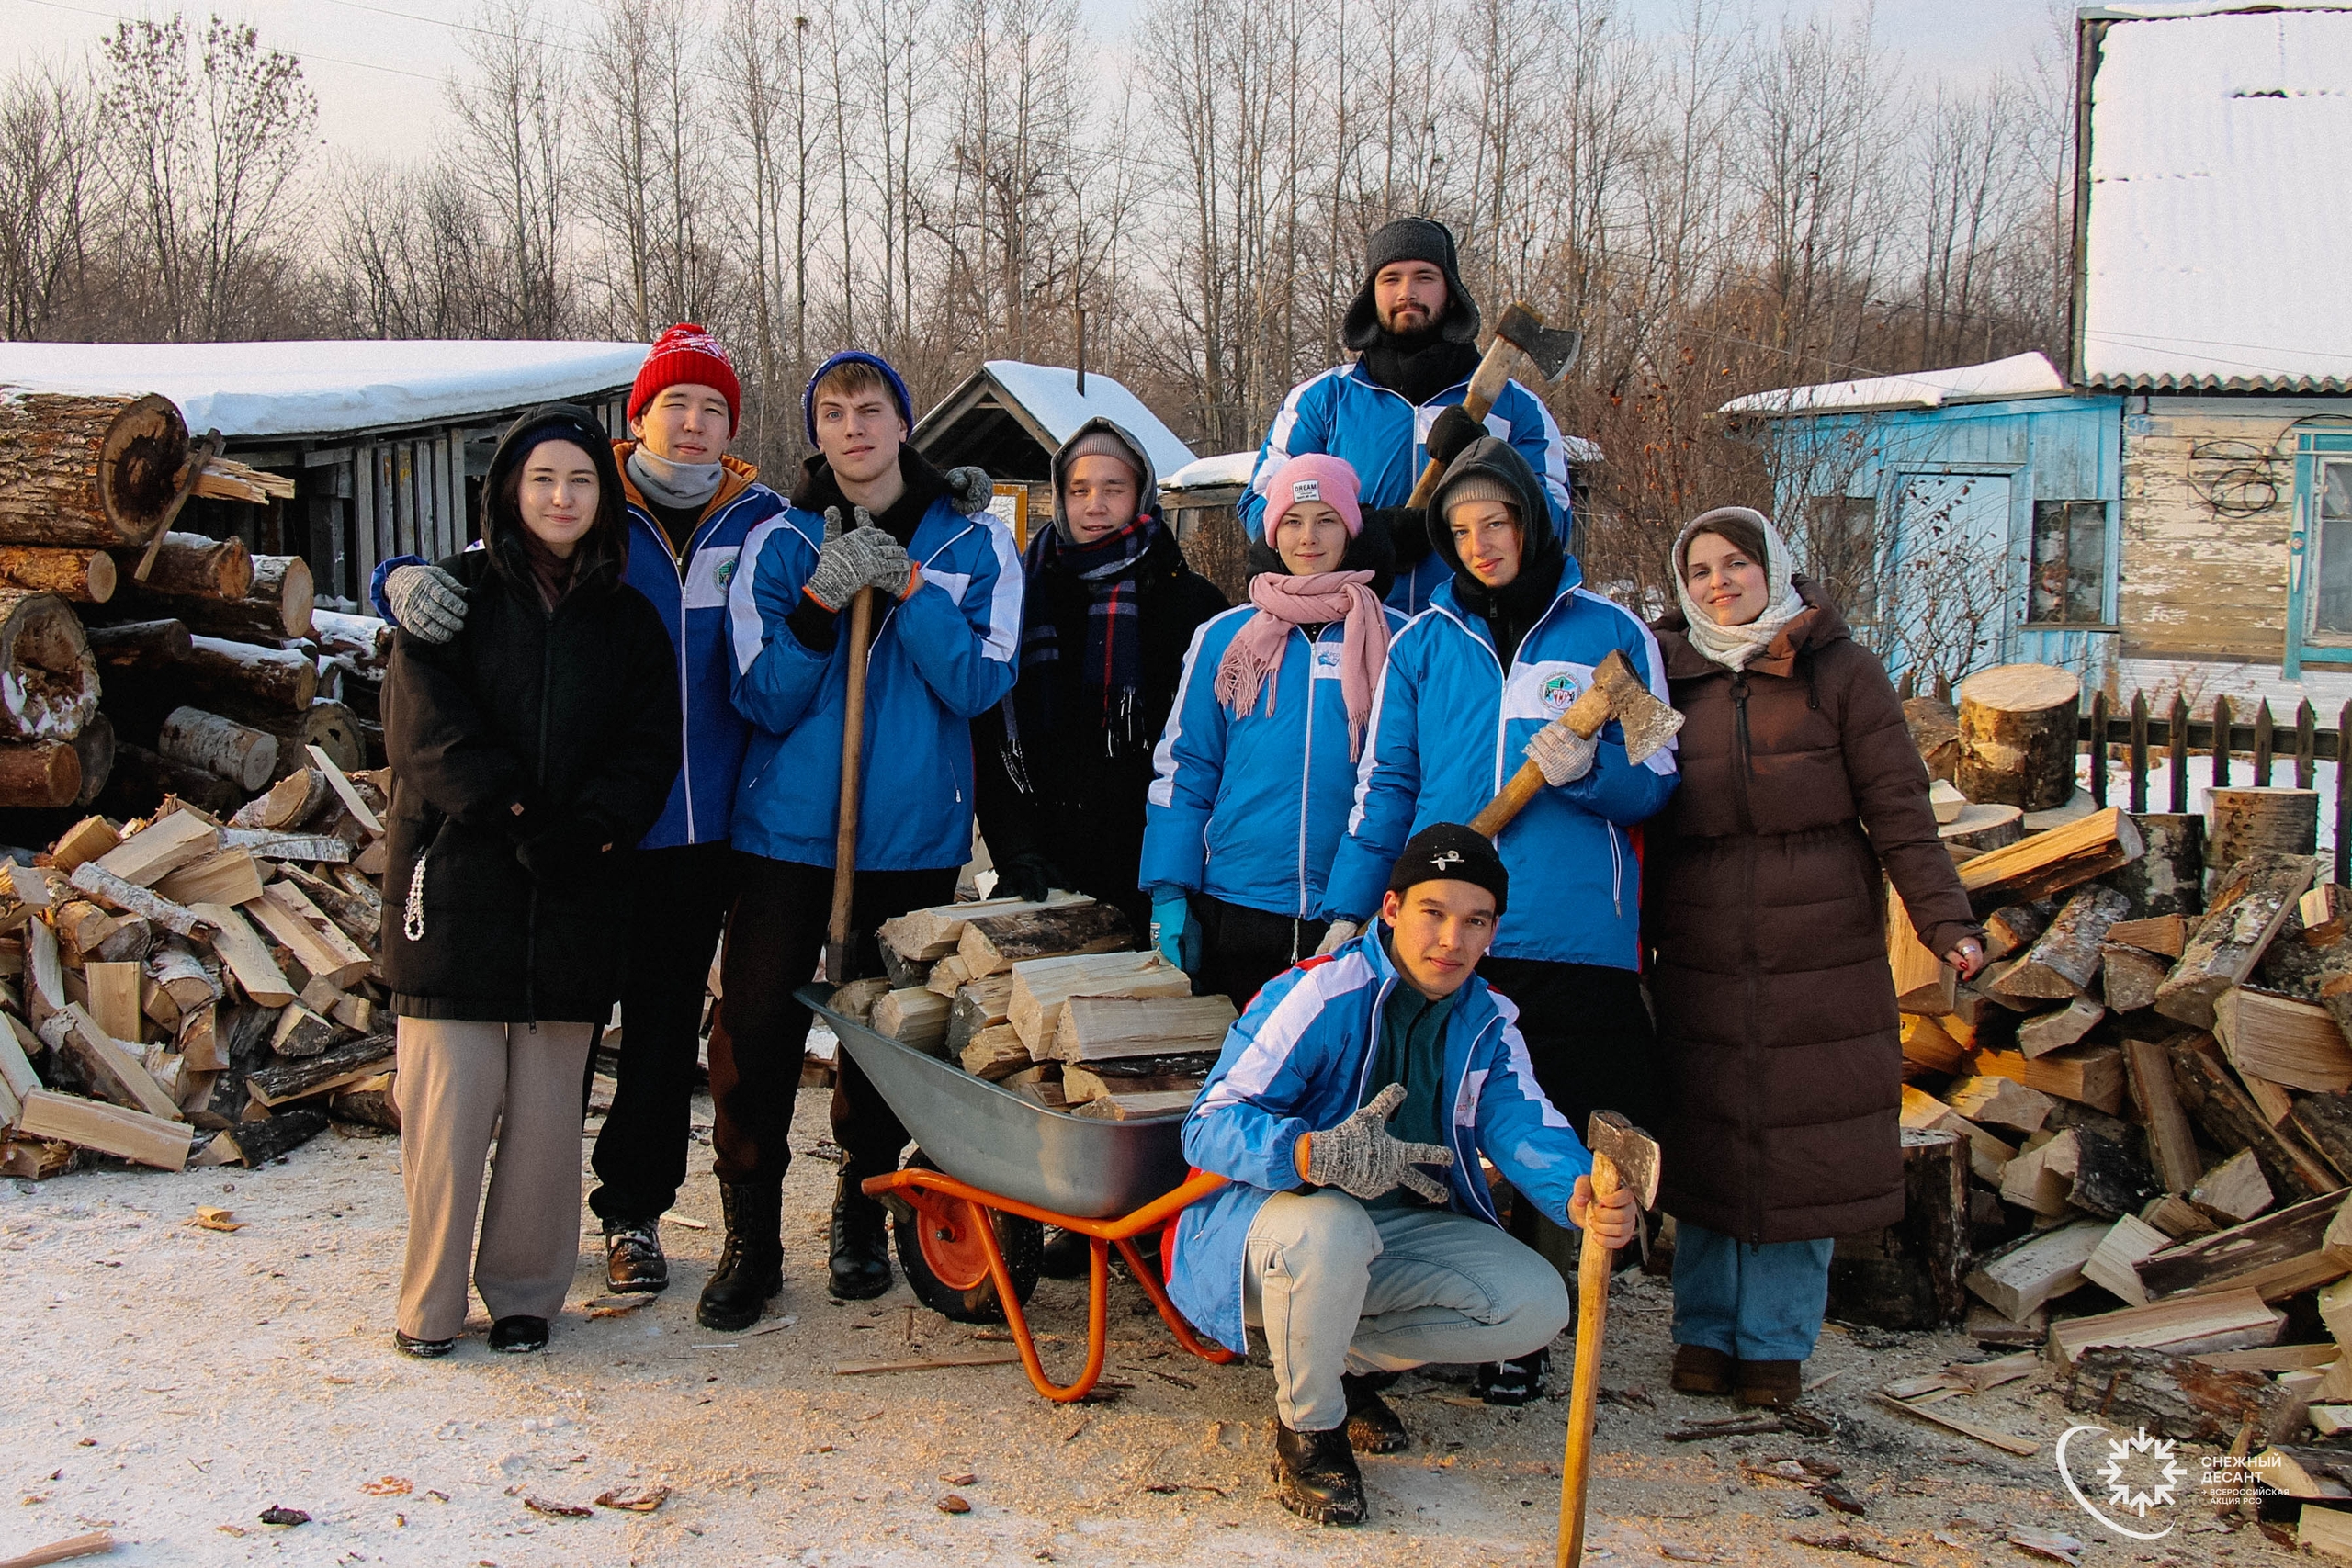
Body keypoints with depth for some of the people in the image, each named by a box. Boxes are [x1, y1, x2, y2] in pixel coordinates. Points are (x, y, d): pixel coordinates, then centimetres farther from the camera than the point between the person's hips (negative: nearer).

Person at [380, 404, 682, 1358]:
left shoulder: (626, 618, 13)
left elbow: (652, 743, 4)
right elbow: (430, 732, -6)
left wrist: (591, 830, -13)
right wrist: (520, 821, -16)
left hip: (575, 895, 2)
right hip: (458, 884, -2)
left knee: (548, 1101, 4)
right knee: (449, 1098, -3)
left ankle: (525, 1292, 15)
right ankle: (429, 1303, 7)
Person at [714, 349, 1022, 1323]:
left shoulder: (973, 543, 1)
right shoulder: (778, 543, 1)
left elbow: (979, 685, -9)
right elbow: (765, 701, -5)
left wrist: (908, 589, -19)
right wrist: (820, 603, -19)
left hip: (913, 832, 1)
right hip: (789, 827, 0)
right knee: (754, 1023, -5)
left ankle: (862, 1217, 28)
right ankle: (751, 1237, 7)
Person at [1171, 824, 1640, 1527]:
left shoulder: (1488, 1021, 1)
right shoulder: (1317, 994, -20)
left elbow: (1524, 1125, -15)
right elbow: (1210, 1124, -26)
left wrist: (1581, 1194, -39)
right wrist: (1317, 1153, -46)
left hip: (1397, 1228, 6)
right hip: (1267, 1210, -6)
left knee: (1536, 1304, -12)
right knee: (1330, 1230, -40)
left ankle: (1352, 1362, 11)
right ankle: (1306, 1427, -12)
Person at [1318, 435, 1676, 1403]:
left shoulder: (1609, 634, 5)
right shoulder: (1423, 642, 10)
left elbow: (1656, 785, 6)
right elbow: (1385, 786, 11)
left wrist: (1587, 770, -15)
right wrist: (1347, 912, 5)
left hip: (1573, 936, -1)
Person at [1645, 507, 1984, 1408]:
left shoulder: (1841, 672, 1)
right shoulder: (1669, 676, 9)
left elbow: (1898, 809, -3)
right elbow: (1646, 819, 15)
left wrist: (1946, 920, -13)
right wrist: (1635, 933, 9)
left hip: (1822, 957, -2)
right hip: (1700, 958, 2)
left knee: (1803, 1146, 0)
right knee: (1704, 1146, 5)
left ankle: (1775, 1342, 12)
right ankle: (1706, 1331, 19)